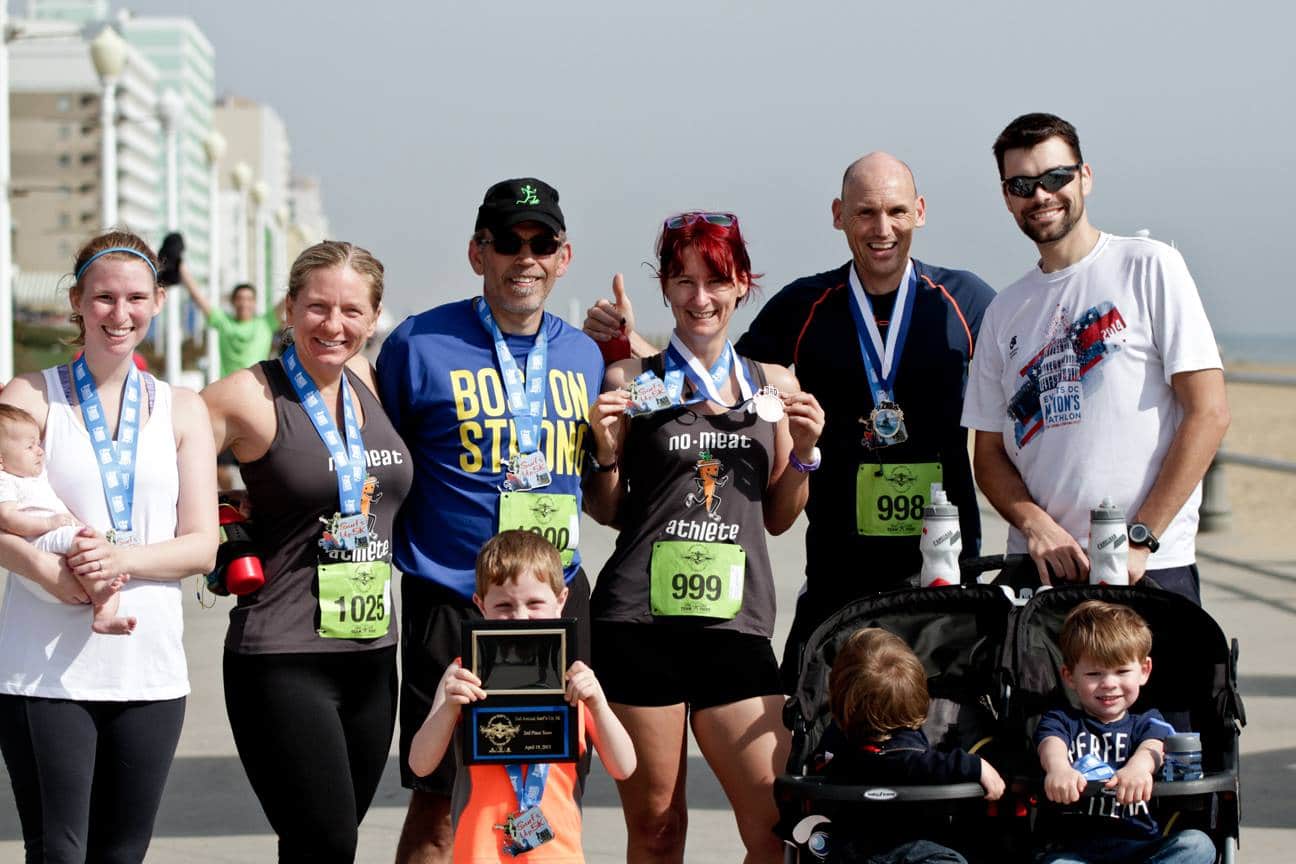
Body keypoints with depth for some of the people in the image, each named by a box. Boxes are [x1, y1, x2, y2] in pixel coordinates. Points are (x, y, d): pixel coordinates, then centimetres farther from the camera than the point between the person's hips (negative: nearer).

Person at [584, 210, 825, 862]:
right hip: (641, 619, -2)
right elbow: (607, 512, 11)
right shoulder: (630, 381, 5)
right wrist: (607, 450, -7)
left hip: (737, 621, 2)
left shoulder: (775, 384, 13)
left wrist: (805, 451, 2)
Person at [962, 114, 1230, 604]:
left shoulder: (1149, 266, 0)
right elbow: (990, 452, 14)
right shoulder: (1005, 312, 14)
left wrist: (1139, 539, -11)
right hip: (1037, 565, 4)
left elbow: (1208, 414, -5)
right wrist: (1034, 524, -6)